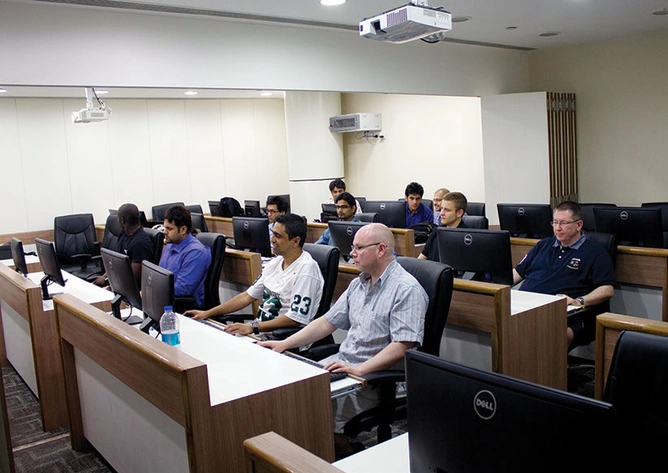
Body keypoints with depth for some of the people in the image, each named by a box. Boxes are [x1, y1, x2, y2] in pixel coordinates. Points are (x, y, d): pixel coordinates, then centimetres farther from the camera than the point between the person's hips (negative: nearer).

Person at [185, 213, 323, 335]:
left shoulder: (306, 269, -16)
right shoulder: (275, 262, 12)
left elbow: (296, 318, -21)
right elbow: (248, 296, 18)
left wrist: (252, 327, -25)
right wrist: (207, 313, 14)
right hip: (260, 328, 8)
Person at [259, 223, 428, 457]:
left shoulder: (406, 289, -14)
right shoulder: (359, 283, 13)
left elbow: (402, 346, -22)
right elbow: (328, 322, 15)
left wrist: (358, 370, -28)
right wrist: (284, 344, 8)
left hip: (376, 377, -8)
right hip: (342, 361, 8)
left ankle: (350, 455, 3)